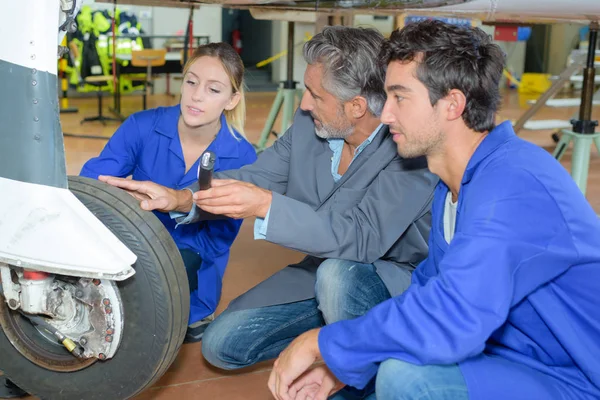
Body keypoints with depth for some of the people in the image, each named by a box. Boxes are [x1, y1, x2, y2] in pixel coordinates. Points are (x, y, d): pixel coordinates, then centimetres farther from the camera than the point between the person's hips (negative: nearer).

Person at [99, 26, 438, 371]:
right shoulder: (309, 124, -8)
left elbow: (362, 238, -35)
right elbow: (257, 176, -2)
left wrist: (266, 204, -39)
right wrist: (180, 198, -18)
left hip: (397, 279, -6)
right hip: (322, 267, 6)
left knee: (336, 272, -39)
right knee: (222, 344, 2)